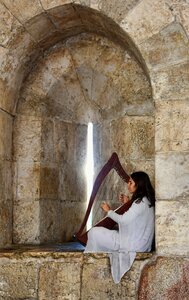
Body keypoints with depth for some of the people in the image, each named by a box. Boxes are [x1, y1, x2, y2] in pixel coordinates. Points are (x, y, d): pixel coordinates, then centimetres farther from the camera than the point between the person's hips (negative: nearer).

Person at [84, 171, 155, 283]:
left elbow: (123, 220, -20)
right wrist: (128, 203, 12)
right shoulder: (145, 200, 10)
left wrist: (109, 211, -7)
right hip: (139, 242, 10)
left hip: (133, 245, -10)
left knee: (94, 232, -6)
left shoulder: (141, 202, -19)